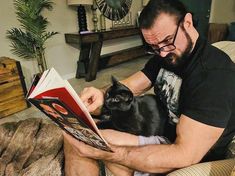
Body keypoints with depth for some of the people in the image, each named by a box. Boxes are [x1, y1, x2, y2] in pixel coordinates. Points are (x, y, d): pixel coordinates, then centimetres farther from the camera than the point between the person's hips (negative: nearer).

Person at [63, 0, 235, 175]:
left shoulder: (216, 73, -25)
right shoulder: (165, 55, 1)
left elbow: (185, 154, -30)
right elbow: (129, 86, 1)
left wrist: (105, 153, -36)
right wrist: (102, 94, -22)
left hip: (191, 160, -6)